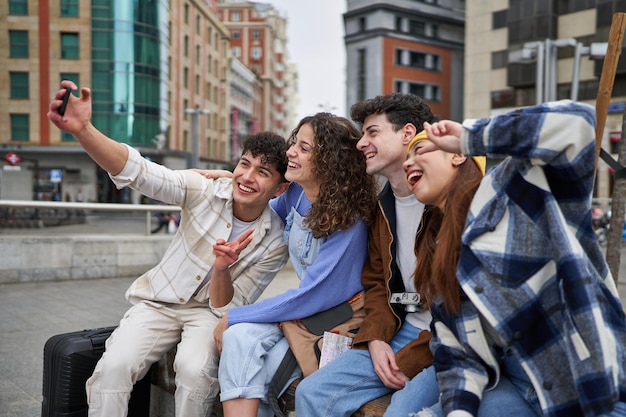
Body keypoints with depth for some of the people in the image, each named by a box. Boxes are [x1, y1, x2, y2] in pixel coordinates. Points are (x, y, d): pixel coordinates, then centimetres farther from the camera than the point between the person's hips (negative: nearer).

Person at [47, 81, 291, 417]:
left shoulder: (275, 243, -13)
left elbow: (229, 309, -10)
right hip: (158, 301, 1)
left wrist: (222, 268, -33)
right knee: (113, 367, -26)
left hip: (210, 312, 0)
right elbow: (136, 170, -28)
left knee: (195, 369, -32)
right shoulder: (205, 191, -13)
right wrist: (82, 129, -45)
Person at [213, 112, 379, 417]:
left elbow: (312, 298, -23)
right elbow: (271, 212, 24)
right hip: (304, 311, 6)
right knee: (240, 336, -21)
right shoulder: (296, 193, -2)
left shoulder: (349, 221, -23)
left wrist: (233, 318, -17)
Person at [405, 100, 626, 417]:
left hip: (599, 387, -5)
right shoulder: (439, 260, 11)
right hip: (521, 390, 6)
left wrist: (468, 137, -14)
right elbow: (457, 357, 6)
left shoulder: (517, 185, -7)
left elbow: (575, 124, -26)